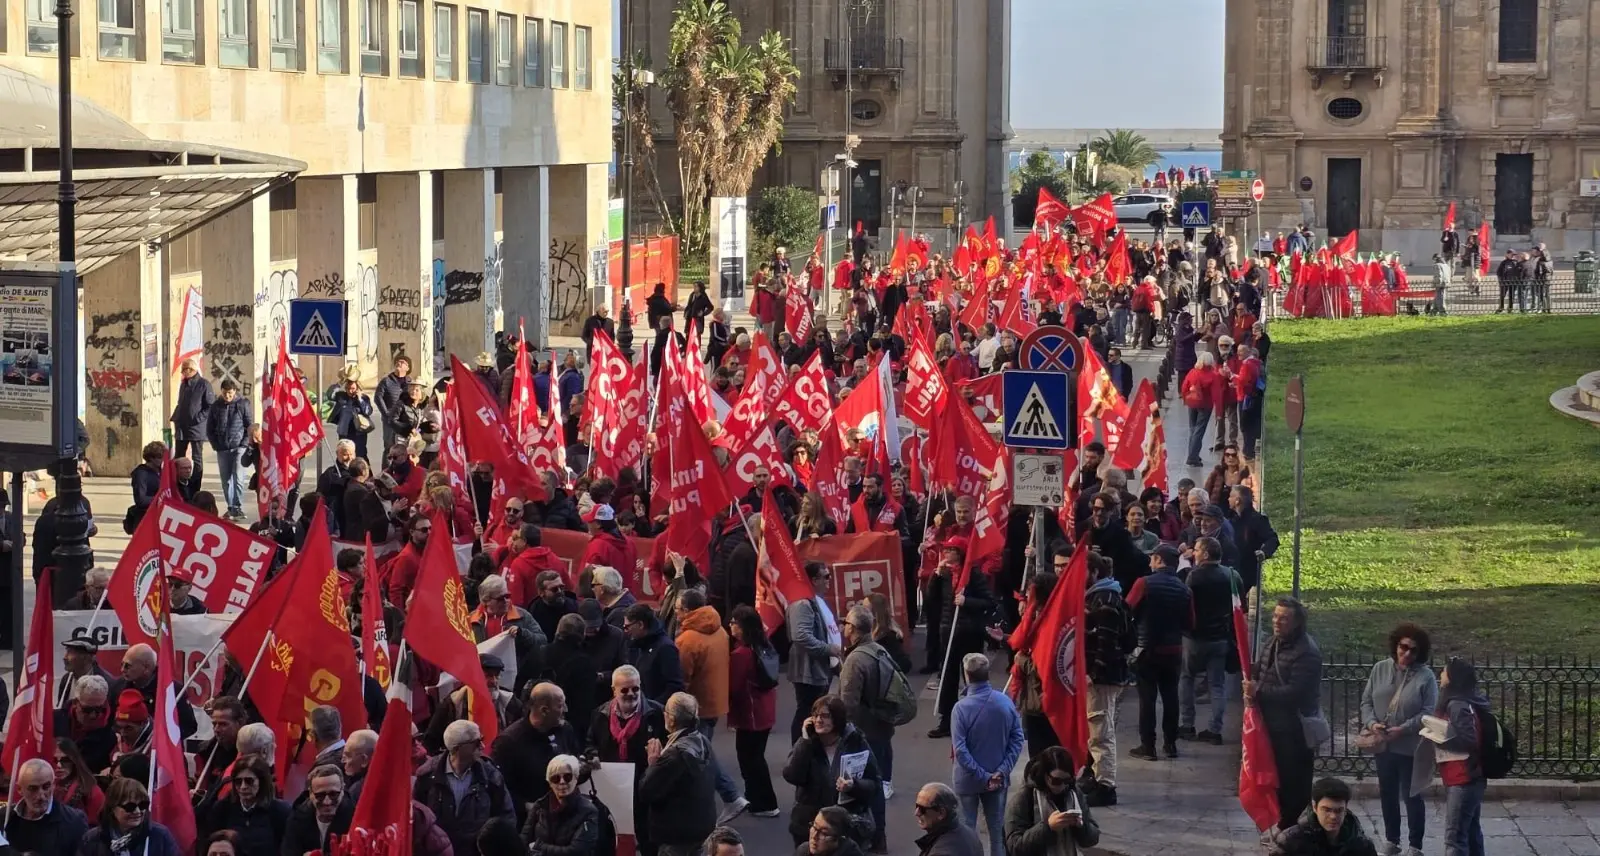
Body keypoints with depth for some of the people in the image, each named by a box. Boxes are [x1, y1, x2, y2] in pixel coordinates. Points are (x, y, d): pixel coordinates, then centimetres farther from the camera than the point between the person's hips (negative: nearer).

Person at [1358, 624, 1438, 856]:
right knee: (1387, 794, 16)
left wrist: (1403, 729, -22)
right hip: (1383, 745, 4)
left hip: (1411, 747, -4)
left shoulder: (1426, 677, -10)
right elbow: (1366, 701, 4)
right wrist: (1372, 723, -14)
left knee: (1411, 796, 3)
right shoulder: (1380, 669, 1)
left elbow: (1429, 712, -13)